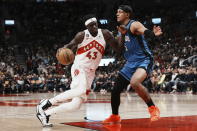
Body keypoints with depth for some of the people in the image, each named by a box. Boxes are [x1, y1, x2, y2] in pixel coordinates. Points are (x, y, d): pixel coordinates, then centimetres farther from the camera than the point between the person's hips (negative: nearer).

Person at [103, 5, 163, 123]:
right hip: (130, 63, 8)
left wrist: (153, 35, -51)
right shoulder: (121, 29, 13)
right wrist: (121, 35, -3)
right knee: (115, 90, 9)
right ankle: (115, 116, 30)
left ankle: (153, 108, -20)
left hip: (144, 60, -8)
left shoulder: (134, 25, -12)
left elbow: (148, 36, -27)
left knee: (134, 82, -36)